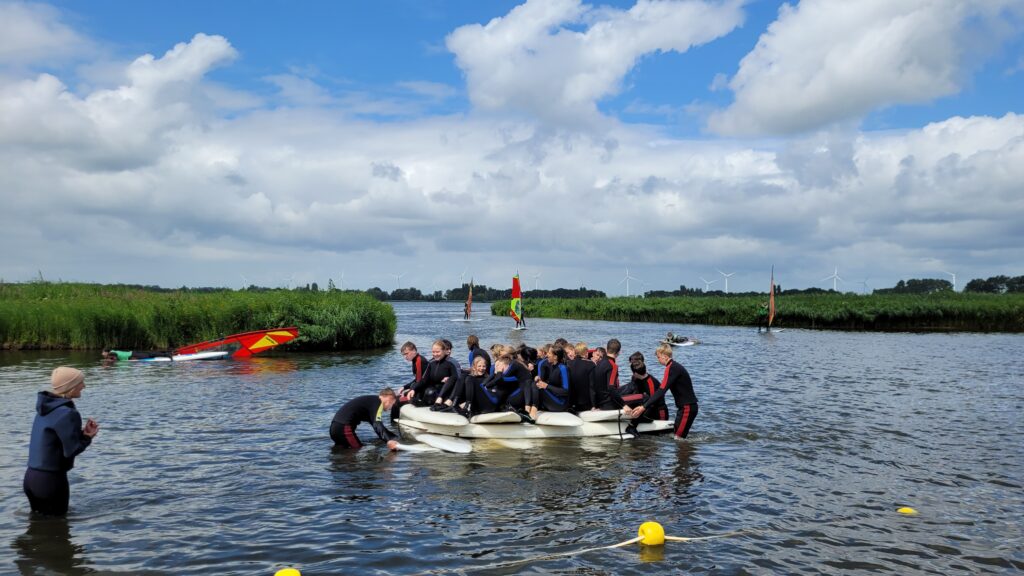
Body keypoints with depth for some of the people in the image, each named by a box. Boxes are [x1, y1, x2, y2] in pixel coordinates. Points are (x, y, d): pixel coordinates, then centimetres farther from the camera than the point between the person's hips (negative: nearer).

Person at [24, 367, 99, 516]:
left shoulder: (46, 407, 8)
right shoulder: (67, 413, -19)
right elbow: (71, 450, -19)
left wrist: (82, 433, 0)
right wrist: (87, 437, -3)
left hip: (31, 476, 8)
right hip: (51, 479, -8)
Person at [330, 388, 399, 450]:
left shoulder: (370, 400, 21)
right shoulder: (377, 402, -8)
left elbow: (376, 423, 31)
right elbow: (377, 424, -25)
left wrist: (393, 437, 34)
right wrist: (389, 440, -39)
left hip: (335, 427, 10)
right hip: (344, 428, -10)